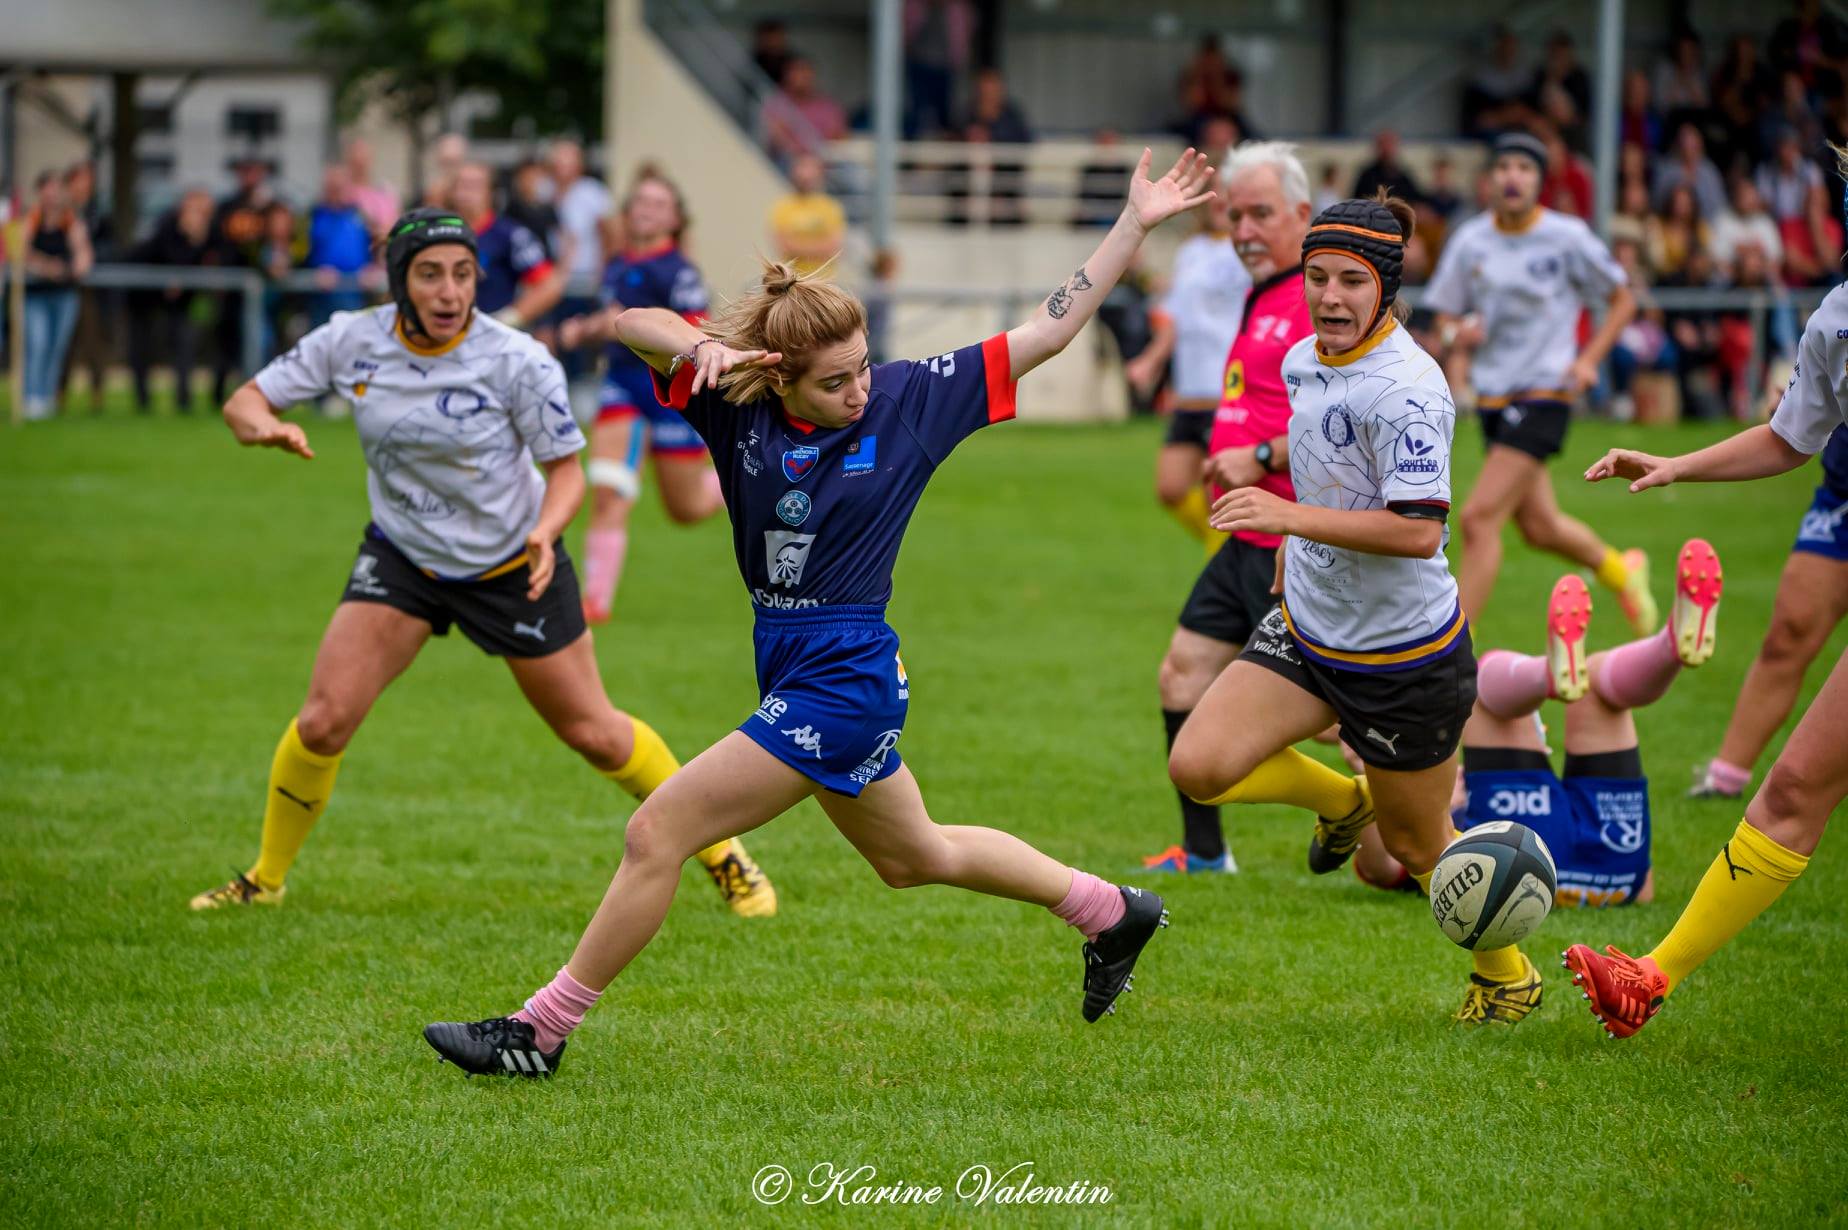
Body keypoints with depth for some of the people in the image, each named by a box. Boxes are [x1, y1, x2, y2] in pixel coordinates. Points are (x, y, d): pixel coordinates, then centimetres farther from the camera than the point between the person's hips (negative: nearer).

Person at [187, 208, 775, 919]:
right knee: (323, 721, -10)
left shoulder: (517, 361, -22)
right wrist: (264, 427, -32)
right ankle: (264, 880, 12)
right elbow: (245, 401, -8)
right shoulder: (351, 343, -15)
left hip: (513, 566, -2)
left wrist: (544, 533, -32)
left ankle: (720, 853, 26)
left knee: (593, 732, 6)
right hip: (401, 559, 2)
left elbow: (567, 467, -12)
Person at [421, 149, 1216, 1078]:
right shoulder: (738, 400, -5)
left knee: (656, 834, -8)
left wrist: (1135, 224, -11)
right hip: (788, 663, 7)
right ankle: (1110, 911, 45)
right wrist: (701, 348, -33)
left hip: (844, 678, -7)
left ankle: (542, 1031, 3)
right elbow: (631, 323, -12)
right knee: (914, 857, 26)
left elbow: (1048, 331, -6)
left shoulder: (910, 400, -11)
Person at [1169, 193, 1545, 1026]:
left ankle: (1508, 977, 36)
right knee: (1198, 766, -11)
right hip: (1307, 634, 7)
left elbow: (1419, 529, -31)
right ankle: (1341, 799, 20)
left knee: (1416, 845, 8)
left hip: (1405, 658, -7)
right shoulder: (1302, 363, 2)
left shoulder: (1406, 388, -24)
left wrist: (1290, 517, -34)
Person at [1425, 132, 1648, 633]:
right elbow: (1444, 315, 13)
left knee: (1479, 517, -16)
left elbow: (1623, 299, 4)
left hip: (1544, 393, -5)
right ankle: (1619, 570, 43)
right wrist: (1456, 333, -11)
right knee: (1539, 526, 13)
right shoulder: (1470, 240, 4)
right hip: (1492, 397, 5)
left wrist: (1589, 358, -8)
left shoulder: (1567, 238, -7)